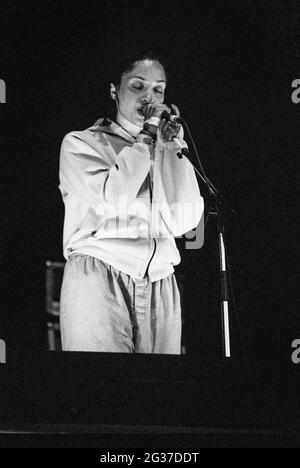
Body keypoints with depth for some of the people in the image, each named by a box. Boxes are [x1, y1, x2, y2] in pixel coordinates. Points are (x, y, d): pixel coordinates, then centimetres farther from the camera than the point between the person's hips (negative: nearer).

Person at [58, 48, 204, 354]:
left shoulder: (165, 150, 20)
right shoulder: (81, 143, 9)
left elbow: (183, 221, 4)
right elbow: (113, 201, -10)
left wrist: (171, 145, 2)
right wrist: (145, 136, -3)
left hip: (160, 288, 4)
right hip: (98, 281, -3)